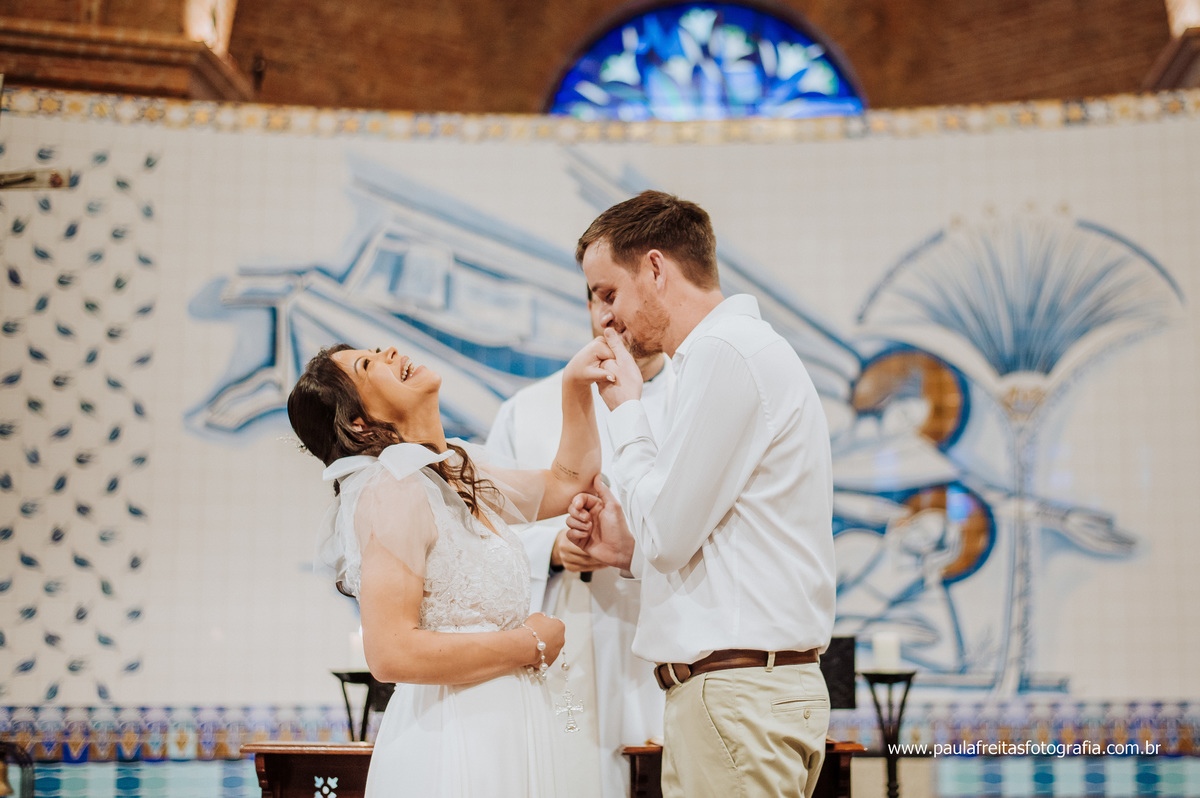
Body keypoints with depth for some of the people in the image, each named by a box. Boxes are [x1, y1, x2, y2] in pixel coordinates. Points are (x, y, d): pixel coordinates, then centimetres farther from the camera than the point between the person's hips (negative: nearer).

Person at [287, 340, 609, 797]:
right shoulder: (393, 488, -17)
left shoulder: (459, 472, 10)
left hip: (500, 732, 8)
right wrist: (532, 644, -14)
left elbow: (565, 481, 27)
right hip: (449, 742, -8)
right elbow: (391, 653, -25)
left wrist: (576, 384, 13)